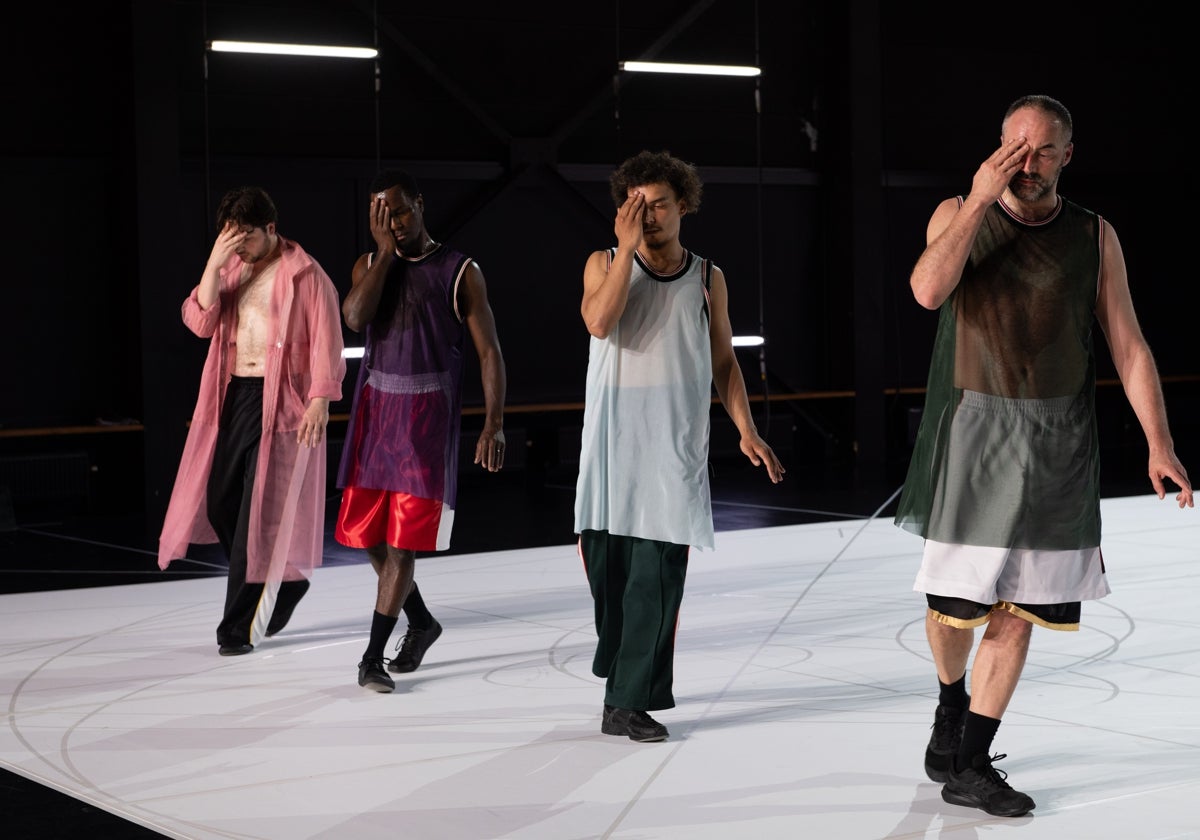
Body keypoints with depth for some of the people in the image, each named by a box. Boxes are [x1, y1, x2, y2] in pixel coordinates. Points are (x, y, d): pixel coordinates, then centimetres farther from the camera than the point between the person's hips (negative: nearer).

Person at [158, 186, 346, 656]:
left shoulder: (304, 274, -6)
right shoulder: (231, 270, 12)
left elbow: (325, 340, -10)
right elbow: (199, 322, 0)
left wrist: (320, 398, -19)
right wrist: (215, 262, -9)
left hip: (280, 403, -7)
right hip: (233, 397, 7)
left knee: (260, 514, -4)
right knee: (220, 502, 8)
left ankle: (241, 625, 3)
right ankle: (283, 583, 30)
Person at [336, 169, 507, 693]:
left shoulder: (461, 272, -2)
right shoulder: (369, 265, 9)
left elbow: (489, 351, -4)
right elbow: (355, 318, -11)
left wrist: (494, 422, -13)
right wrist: (386, 251, -9)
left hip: (429, 414, -4)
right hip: (375, 408, 4)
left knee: (404, 537, -6)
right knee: (366, 529, 7)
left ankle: (373, 657, 0)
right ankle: (422, 622, 29)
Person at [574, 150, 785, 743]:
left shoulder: (707, 278, 10)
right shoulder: (605, 264, 7)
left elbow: (723, 363, 14)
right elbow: (600, 322, -13)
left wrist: (747, 431, 3)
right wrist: (628, 247, -12)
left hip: (677, 444, 0)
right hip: (613, 438, 0)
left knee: (658, 571, -9)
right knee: (606, 560, 2)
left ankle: (628, 702, -9)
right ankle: (623, 668, 27)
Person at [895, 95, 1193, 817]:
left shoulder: (1095, 236, 5)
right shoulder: (958, 215, 3)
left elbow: (1129, 346, 4)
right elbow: (929, 290, -17)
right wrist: (982, 197, -19)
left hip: (1057, 441, 1)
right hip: (972, 432, -1)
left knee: (1020, 606, -1)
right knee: (955, 596, 0)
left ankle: (969, 766, 7)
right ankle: (952, 704, 32)